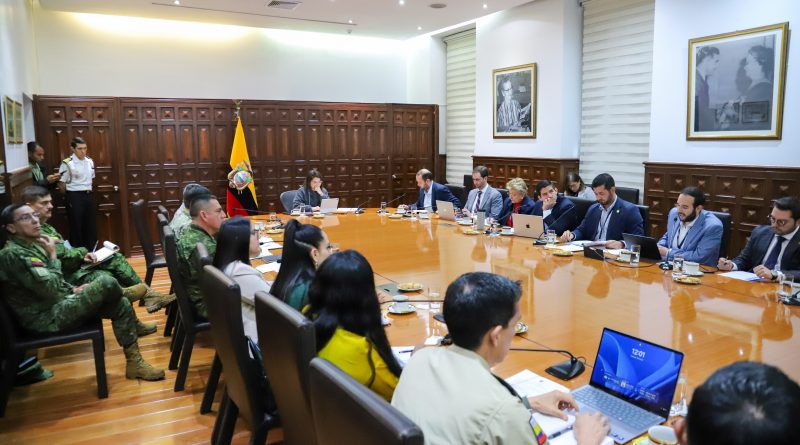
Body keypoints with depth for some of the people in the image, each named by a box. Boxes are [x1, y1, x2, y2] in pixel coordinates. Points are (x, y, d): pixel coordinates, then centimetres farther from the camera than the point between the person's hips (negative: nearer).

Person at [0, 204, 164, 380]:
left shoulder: (31, 245, 13)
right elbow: (51, 290, -24)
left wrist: (73, 290, 7)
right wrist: (52, 255, -14)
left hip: (59, 305, 10)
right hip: (47, 317, -9)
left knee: (121, 305, -3)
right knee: (106, 283, -22)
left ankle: (134, 362, 2)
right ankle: (133, 326, 4)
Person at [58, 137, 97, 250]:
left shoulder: (90, 162, 7)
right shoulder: (67, 163, -11)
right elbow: (61, 185, -8)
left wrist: (87, 191, 14)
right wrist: (71, 195, 2)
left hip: (88, 196, 6)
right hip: (74, 197, -6)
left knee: (90, 225, 11)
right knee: (76, 226, 2)